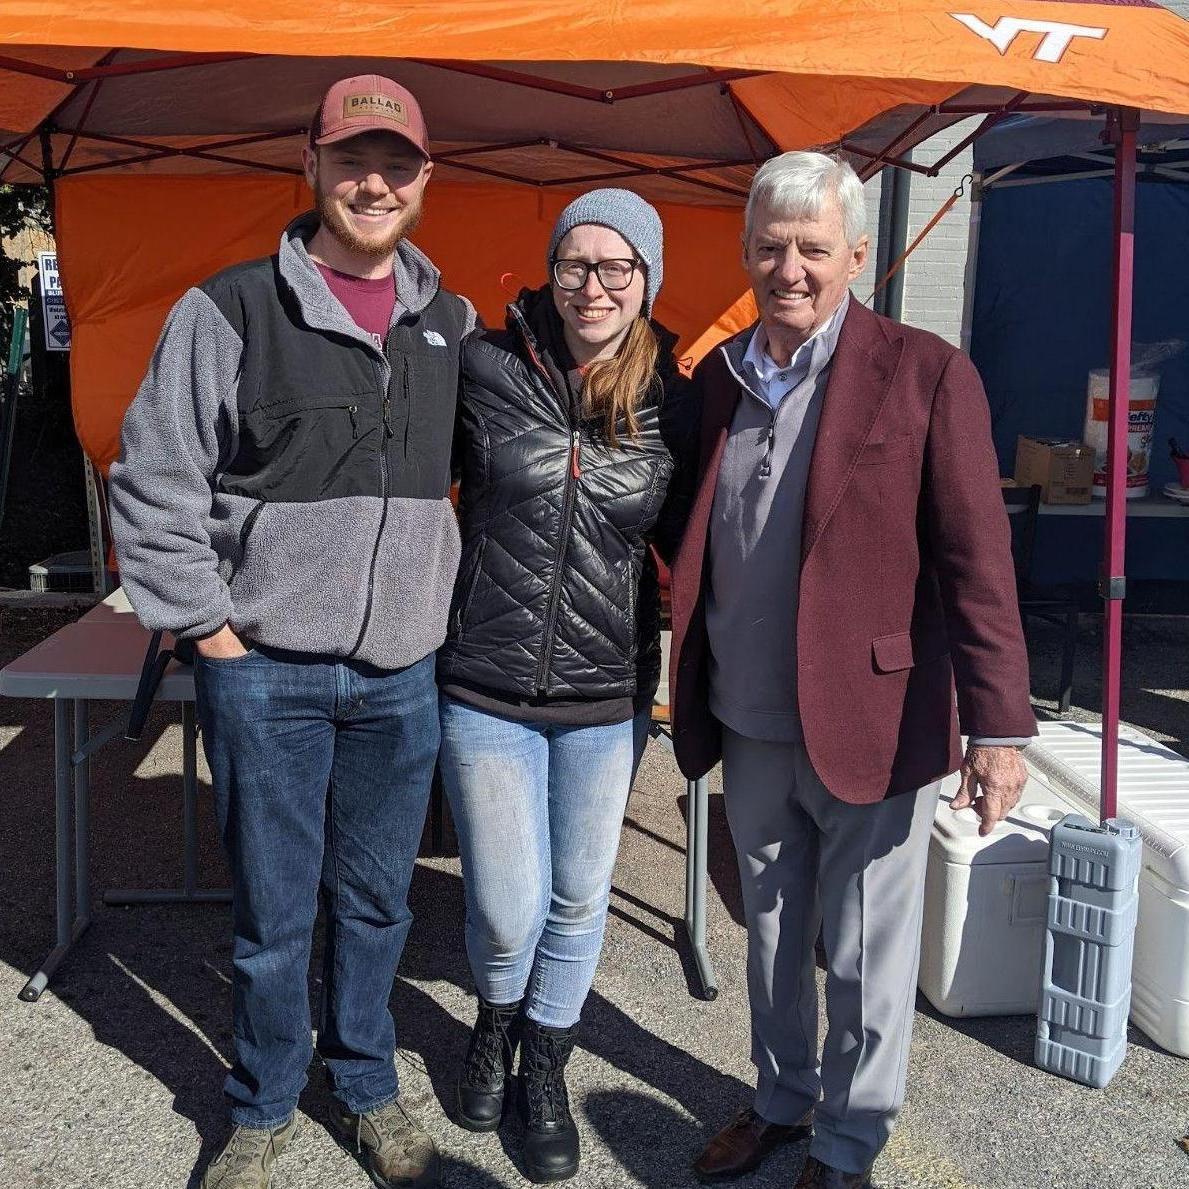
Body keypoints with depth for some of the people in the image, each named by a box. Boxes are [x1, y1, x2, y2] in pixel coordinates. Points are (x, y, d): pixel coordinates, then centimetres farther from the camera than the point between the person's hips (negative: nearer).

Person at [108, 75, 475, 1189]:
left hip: (402, 675, 3)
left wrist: (448, 601, 11)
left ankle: (366, 1088, 36)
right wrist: (210, 631, -6)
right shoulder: (231, 311, -6)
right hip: (267, 673, -3)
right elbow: (151, 488, -4)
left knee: (377, 900, 15)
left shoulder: (452, 325, 7)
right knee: (273, 912, 8)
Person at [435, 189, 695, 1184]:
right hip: (486, 688, -2)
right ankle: (497, 1024, 41)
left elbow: (684, 538, 9)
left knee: (579, 898, 15)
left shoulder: (672, 403, -3)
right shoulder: (485, 369, -9)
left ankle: (545, 1069, 40)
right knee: (508, 910, 5)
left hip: (607, 694, 2)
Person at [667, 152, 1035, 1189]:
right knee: (771, 935, 20)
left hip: (872, 726, -5)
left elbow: (977, 563, -11)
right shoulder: (718, 378, 7)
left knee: (862, 956, 9)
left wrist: (998, 725, -14)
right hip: (750, 729, 5)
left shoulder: (925, 374, -8)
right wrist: (694, 699, 8)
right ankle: (781, 1102, 41)